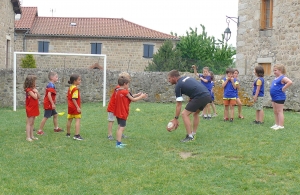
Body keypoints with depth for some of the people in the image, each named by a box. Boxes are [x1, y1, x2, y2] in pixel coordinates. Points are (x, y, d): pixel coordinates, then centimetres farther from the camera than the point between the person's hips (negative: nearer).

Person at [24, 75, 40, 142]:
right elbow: (35, 97, -22)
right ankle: (28, 137, -2)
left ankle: (32, 136, 18)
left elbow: (38, 97, 9)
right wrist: (35, 92, -5)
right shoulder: (28, 90, -16)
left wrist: (36, 91, -6)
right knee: (29, 123, -5)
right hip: (30, 109, -9)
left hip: (34, 108, 9)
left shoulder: (33, 89, 11)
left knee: (32, 123, 13)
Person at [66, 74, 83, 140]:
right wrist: (78, 107, -24)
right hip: (75, 107, -9)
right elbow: (74, 99, -24)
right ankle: (77, 135, -16)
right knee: (77, 120, -8)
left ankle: (68, 133, 30)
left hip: (70, 107, 9)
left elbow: (68, 97, 15)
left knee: (69, 120, 17)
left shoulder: (70, 88, 9)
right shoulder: (75, 89, -18)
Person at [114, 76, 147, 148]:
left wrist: (138, 95, 13)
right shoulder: (125, 92, -17)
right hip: (123, 113, -9)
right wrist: (141, 97, 4)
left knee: (120, 127, 17)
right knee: (122, 127, -6)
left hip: (118, 112, 9)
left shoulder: (117, 91, 8)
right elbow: (133, 99, -9)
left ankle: (118, 142, 22)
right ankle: (118, 143, -8)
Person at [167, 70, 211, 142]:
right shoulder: (186, 78, 23)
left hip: (200, 97, -9)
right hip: (208, 95, 9)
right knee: (195, 113, 27)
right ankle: (194, 134, 30)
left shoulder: (178, 85, -1)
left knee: (184, 114, -2)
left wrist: (175, 119, 7)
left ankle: (190, 137, -4)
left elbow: (179, 105, 0)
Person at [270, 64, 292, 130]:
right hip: (274, 97, 10)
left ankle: (281, 125, 1)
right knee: (275, 112, 14)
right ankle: (277, 124, 23)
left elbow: (290, 82, -32)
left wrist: (283, 89, -24)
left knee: (279, 111, -4)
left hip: (279, 98, -9)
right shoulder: (276, 78, 13)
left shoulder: (282, 78, -15)